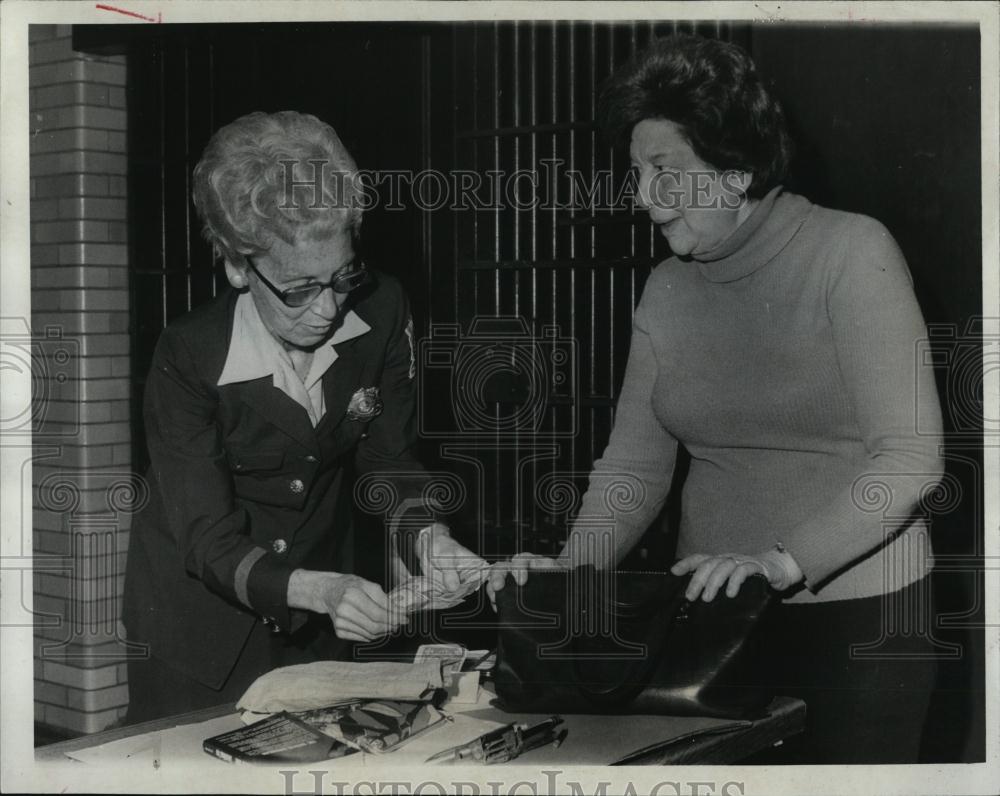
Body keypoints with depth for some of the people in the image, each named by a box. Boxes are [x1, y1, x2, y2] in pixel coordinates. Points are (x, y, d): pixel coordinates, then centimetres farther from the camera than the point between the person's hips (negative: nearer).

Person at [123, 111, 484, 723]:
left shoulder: (382, 312, -15)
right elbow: (211, 542, -25)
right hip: (199, 621, -3)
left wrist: (428, 537, -25)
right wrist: (321, 590, -42)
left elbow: (390, 457, -4)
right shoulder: (189, 356, -26)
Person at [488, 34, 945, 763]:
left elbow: (910, 455, -17)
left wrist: (782, 561, -27)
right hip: (715, 616, 5)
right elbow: (636, 462, 5)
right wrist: (574, 566, -11)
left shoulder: (851, 253, -11)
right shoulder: (667, 289, 5)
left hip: (858, 617, -4)